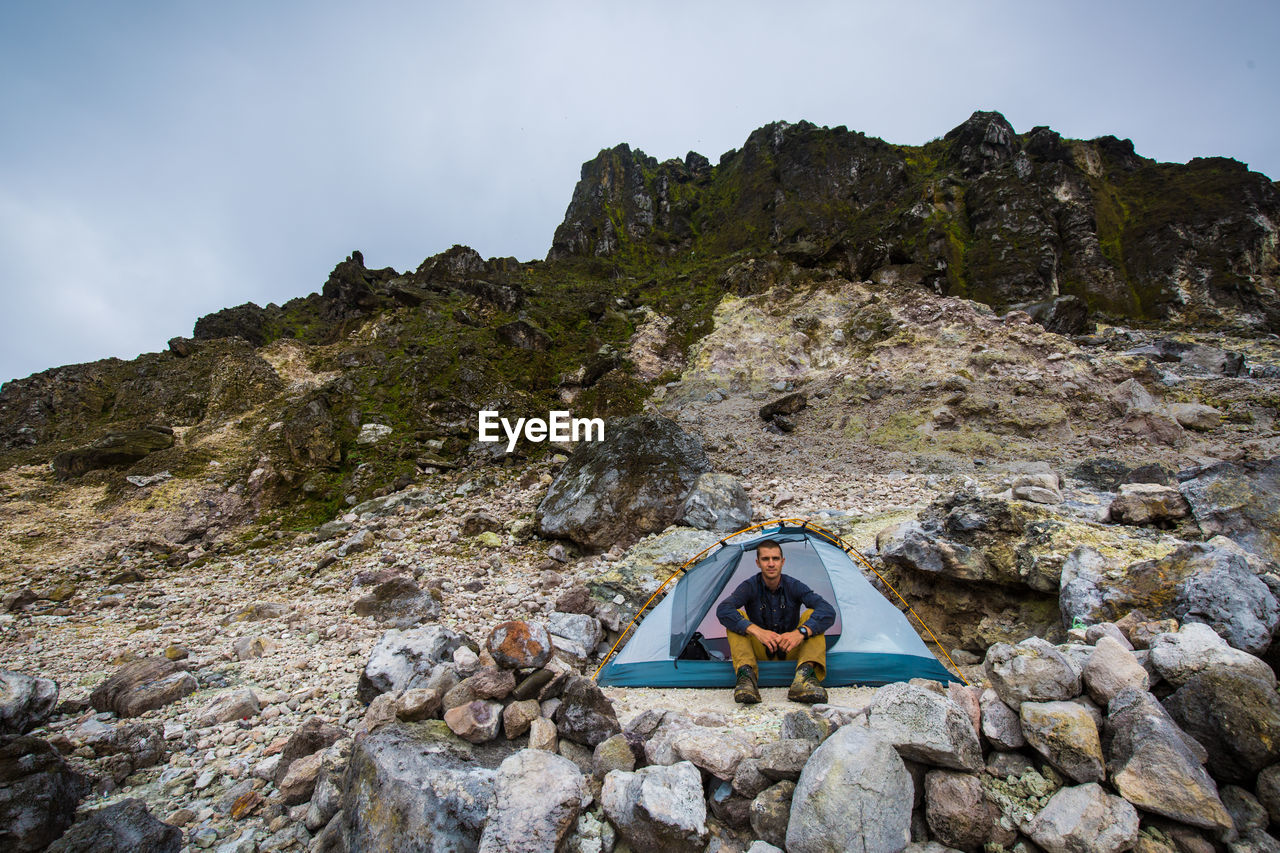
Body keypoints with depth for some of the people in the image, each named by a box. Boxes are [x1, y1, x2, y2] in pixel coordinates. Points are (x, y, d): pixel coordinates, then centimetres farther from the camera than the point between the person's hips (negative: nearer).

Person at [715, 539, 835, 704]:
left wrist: (801, 632, -43)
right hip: (760, 652, -1)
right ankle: (746, 674, -43)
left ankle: (805, 674, -43)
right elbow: (722, 610, -30)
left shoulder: (794, 586, -10)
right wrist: (757, 631, -44)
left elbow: (828, 611, -25)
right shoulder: (750, 586, -12)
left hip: (791, 651, 1)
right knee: (737, 617, -25)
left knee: (812, 615, -23)